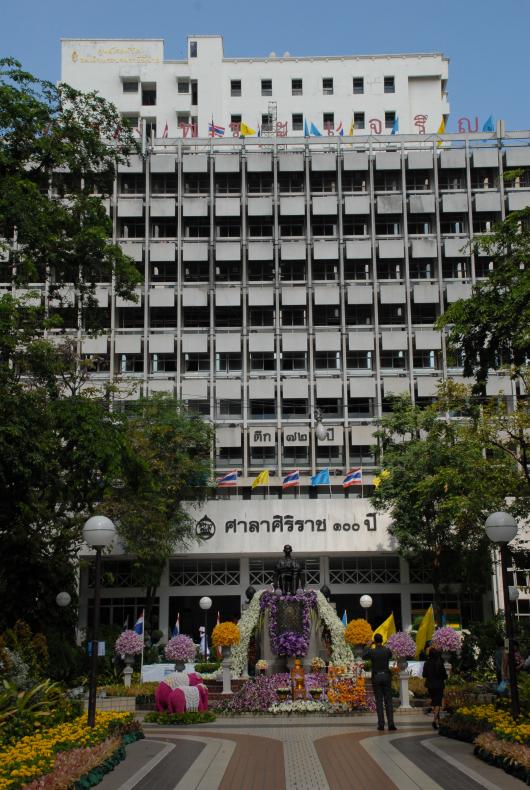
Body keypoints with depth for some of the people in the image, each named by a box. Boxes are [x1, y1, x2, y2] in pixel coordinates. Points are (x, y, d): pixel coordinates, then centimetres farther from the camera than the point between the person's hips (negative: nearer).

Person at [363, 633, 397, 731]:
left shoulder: (371, 651, -9)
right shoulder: (387, 650, -4)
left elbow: (364, 657, 13)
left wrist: (369, 646, 15)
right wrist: (381, 646, 23)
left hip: (376, 677, -1)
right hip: (386, 676, 1)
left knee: (379, 701, 4)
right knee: (388, 701, 3)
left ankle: (381, 724, 1)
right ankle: (391, 723, -6)